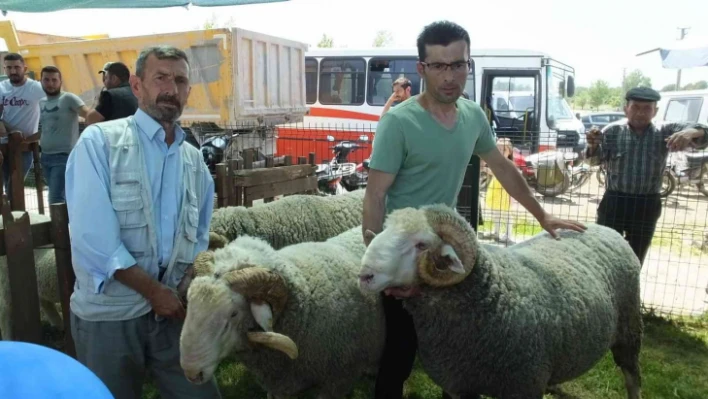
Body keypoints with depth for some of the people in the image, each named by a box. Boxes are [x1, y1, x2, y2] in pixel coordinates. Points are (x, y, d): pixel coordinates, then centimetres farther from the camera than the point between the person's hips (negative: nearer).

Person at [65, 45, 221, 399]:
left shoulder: (195, 161, 8)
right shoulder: (99, 141, -8)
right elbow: (92, 236, -17)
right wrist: (153, 290, -13)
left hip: (174, 308, 4)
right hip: (109, 313, -4)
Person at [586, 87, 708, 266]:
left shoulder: (664, 132, 1)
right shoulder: (613, 131, -1)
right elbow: (595, 160, -12)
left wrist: (691, 133, -37)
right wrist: (593, 145, -36)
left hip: (647, 206, 2)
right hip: (614, 202, -1)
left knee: (635, 259, 13)